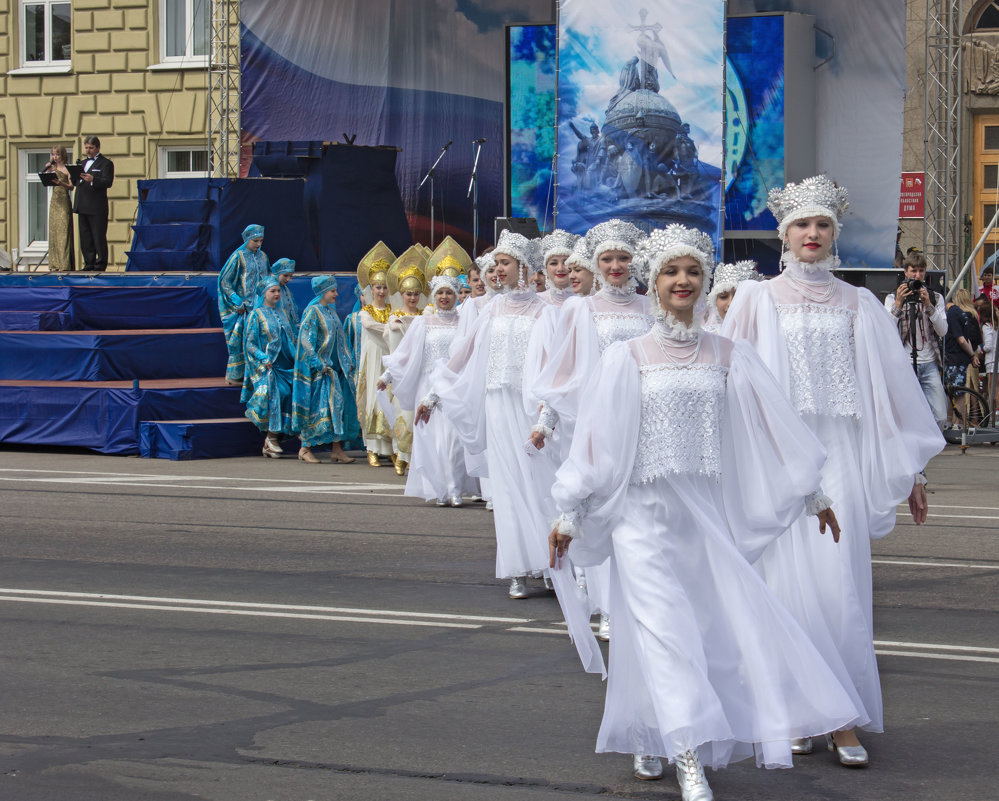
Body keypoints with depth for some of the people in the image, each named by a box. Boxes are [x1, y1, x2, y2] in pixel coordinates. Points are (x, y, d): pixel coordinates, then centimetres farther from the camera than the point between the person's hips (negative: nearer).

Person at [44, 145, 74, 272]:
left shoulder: (67, 169, -4)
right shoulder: (53, 168, 12)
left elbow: (71, 187, -9)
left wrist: (61, 183, -26)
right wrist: (47, 170, -1)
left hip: (64, 202, -6)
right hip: (54, 200, 6)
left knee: (64, 231, -9)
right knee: (53, 231, 4)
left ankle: (65, 264, -11)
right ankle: (55, 263, 7)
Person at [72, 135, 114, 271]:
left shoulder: (106, 163, -1)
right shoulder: (82, 163, 22)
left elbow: (108, 182, -14)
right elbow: (76, 181, 19)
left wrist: (92, 180, -29)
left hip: (97, 208, -7)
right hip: (82, 207, 7)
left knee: (99, 237, -4)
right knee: (85, 238, 8)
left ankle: (100, 264, 0)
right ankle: (89, 264, 14)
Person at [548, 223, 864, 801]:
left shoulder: (730, 358, 7)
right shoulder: (627, 358, 2)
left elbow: (773, 426, 10)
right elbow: (596, 439, 2)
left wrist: (814, 494, 12)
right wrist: (569, 515, 1)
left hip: (707, 512, 3)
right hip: (643, 511, -2)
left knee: (716, 622, -3)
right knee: (664, 628, -12)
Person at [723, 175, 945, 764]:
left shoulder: (858, 306, 11)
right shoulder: (759, 301, 9)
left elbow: (893, 386, 12)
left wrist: (912, 473, 10)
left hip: (839, 455, 0)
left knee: (840, 581, -8)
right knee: (788, 579, -5)